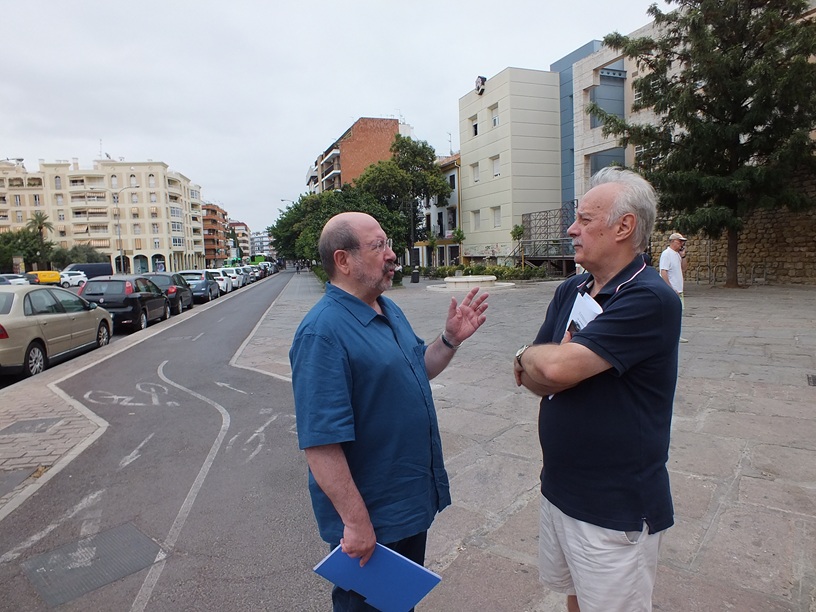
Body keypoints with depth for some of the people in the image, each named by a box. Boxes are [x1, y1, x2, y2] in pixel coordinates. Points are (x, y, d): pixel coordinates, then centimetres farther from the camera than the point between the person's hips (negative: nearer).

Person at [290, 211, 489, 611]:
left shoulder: (388, 309, 3)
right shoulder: (323, 332, -26)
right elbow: (320, 443, -28)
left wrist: (451, 339, -2)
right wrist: (355, 522, -24)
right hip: (372, 520, -8)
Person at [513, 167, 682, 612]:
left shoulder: (650, 300, -22)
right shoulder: (569, 291, 3)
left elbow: (557, 367, -30)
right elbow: (538, 380, 0)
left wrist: (527, 356, -9)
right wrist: (548, 363, -21)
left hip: (616, 509, -7)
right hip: (558, 488, 7)